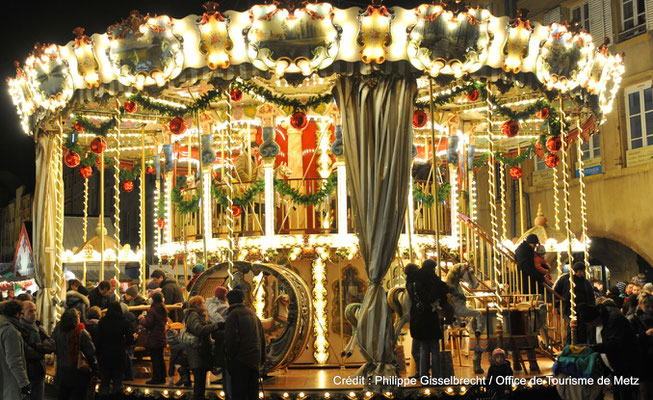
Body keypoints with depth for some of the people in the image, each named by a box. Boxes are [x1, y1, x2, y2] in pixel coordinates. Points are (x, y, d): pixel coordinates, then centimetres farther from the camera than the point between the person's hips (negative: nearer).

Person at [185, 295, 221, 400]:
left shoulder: (200, 316, 21)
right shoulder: (193, 315, -13)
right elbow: (199, 329, -31)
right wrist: (217, 325, -35)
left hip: (202, 354, 10)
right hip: (197, 355, -10)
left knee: (200, 384, 13)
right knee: (199, 385, -11)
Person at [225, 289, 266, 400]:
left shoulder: (233, 314, -7)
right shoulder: (252, 314, 17)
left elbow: (231, 339, -16)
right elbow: (262, 338, 19)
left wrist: (229, 358, -8)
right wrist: (262, 359, 21)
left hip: (240, 361, -7)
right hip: (255, 360, 7)